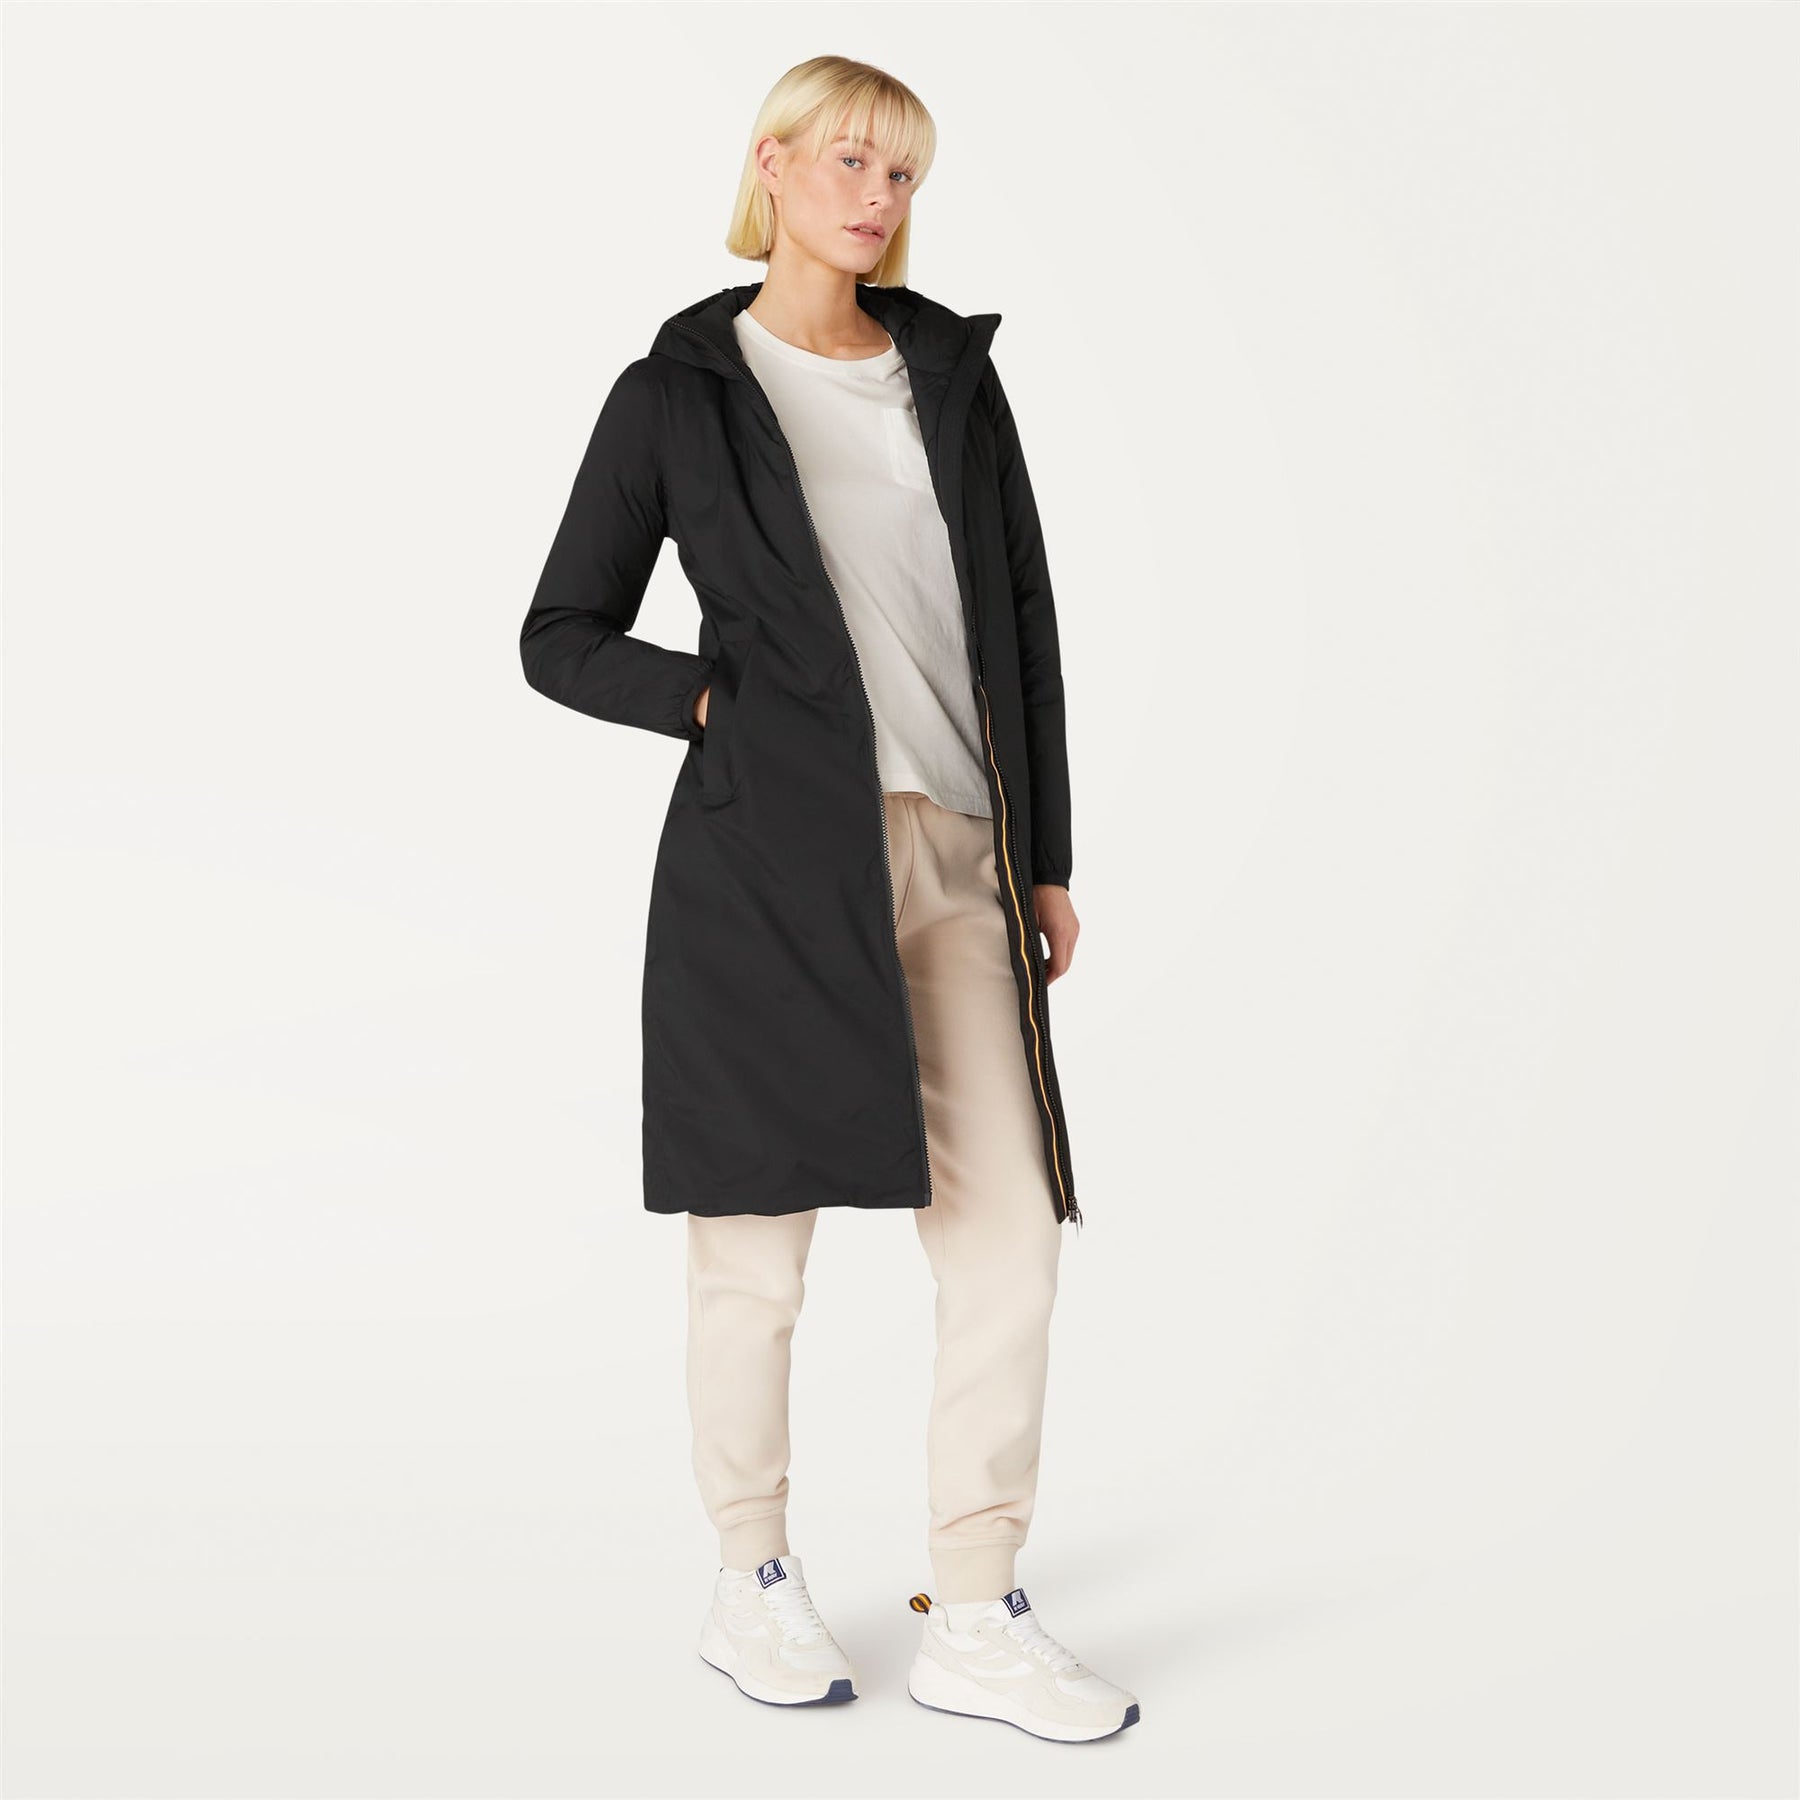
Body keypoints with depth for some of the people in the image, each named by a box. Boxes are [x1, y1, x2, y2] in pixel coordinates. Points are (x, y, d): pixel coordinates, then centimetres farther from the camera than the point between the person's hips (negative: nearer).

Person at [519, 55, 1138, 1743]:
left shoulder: (952, 370, 13)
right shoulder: (677, 392, 3)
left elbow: (1022, 619, 14)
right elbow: (561, 638, 7)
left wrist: (1049, 853, 10)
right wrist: (728, 704, -8)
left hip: (958, 855, 4)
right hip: (771, 856, -4)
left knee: (1011, 1227, -2)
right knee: (758, 1243, 4)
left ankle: (975, 1621, 9)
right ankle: (751, 1583, 23)